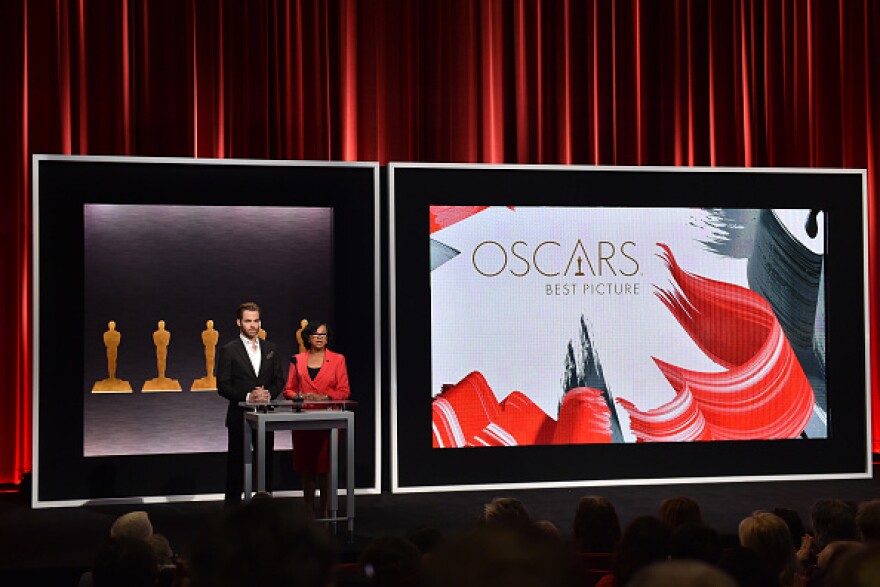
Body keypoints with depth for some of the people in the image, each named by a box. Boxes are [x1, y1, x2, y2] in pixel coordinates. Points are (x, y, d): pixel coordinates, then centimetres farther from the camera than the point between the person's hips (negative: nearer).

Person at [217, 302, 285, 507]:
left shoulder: (270, 349, 10)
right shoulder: (229, 350, -3)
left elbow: (279, 380, 11)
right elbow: (223, 386, -7)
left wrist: (269, 394, -9)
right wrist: (247, 396, -18)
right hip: (240, 415, -4)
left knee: (266, 462, 7)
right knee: (236, 463, 1)